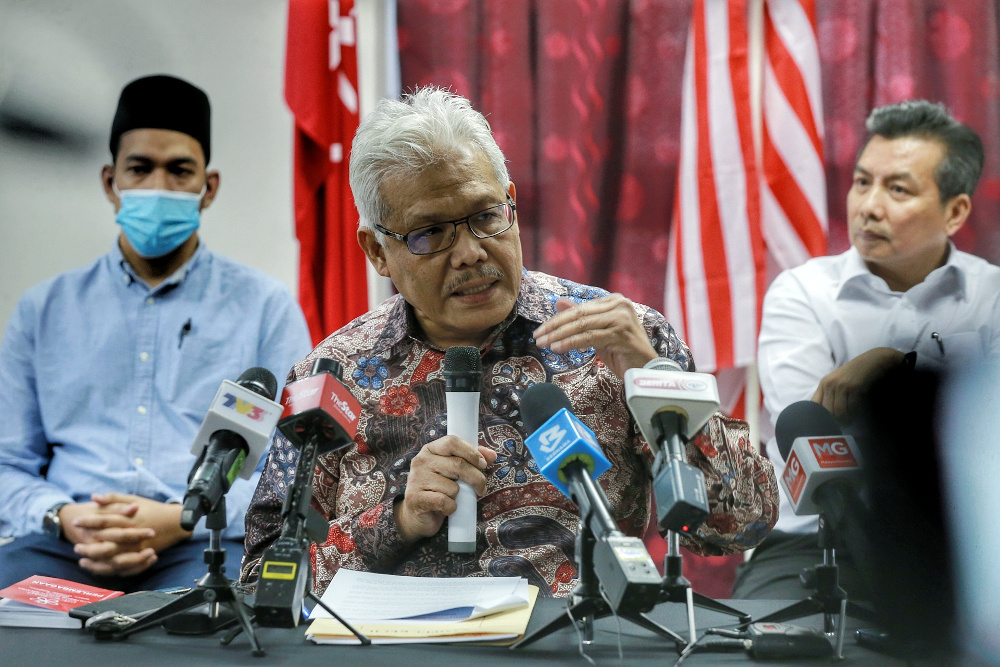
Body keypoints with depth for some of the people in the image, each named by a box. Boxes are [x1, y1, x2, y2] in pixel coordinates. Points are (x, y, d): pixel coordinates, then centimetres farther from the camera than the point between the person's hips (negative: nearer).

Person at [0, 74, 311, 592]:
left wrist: (180, 520, -14)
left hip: (207, 544, -2)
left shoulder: (265, 307, 13)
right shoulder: (44, 310, 19)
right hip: (67, 547, 2)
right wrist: (64, 519, -10)